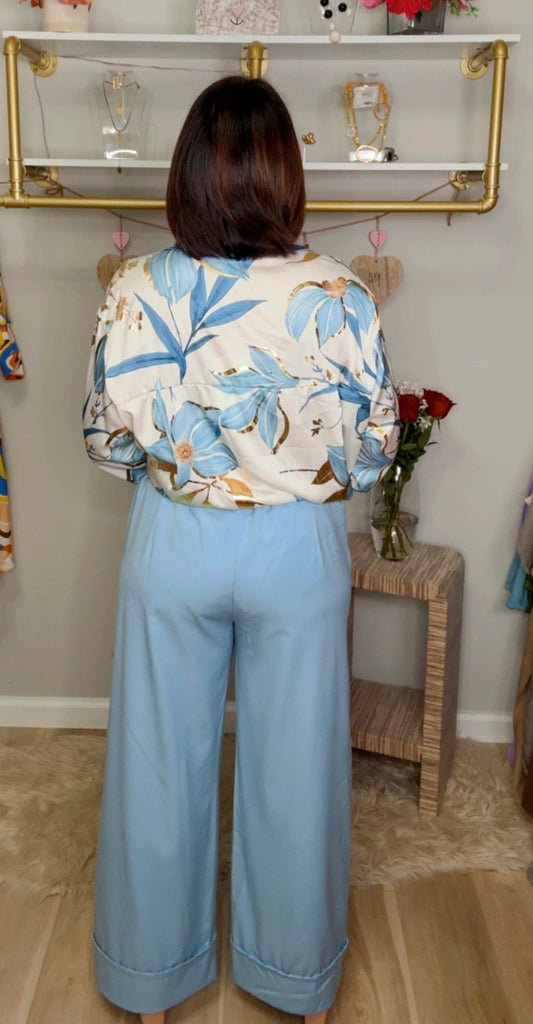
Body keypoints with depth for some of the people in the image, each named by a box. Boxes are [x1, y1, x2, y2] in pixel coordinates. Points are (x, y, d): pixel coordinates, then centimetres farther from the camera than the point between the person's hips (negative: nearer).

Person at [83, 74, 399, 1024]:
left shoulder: (136, 291, -11)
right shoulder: (338, 296, -13)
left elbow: (105, 438, -2)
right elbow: (376, 446, -5)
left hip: (173, 545, 1)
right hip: (298, 551, 0)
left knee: (163, 760, 18)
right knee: (296, 765, 17)